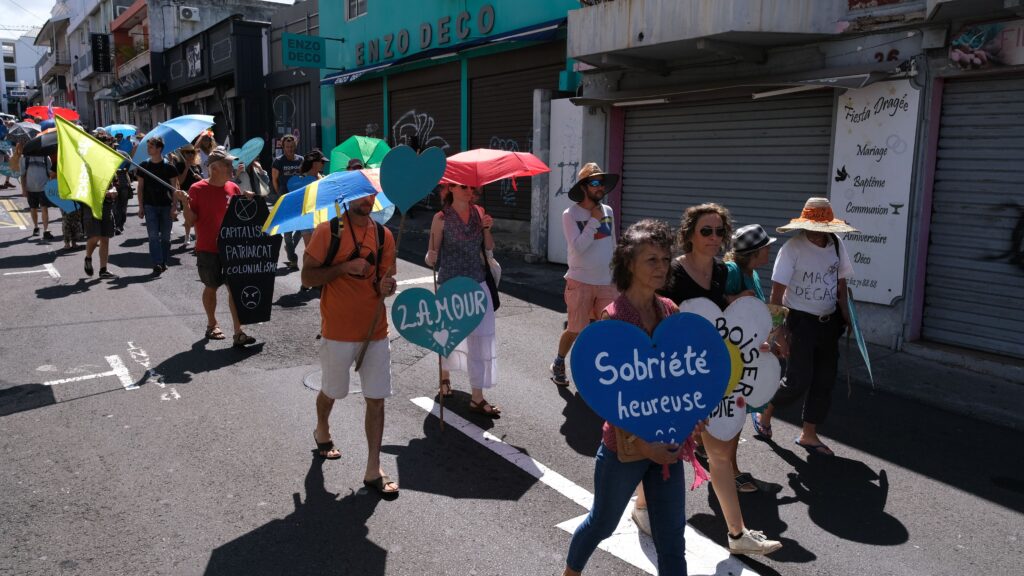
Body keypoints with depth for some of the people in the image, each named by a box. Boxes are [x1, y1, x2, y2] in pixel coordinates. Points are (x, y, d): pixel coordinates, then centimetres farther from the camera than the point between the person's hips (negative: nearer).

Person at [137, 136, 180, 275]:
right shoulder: (143, 166, 5)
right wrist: (141, 207, 2)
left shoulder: (169, 167, -1)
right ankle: (157, 264, -13)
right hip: (150, 206, 1)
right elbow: (140, 187, 9)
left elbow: (174, 188, -1)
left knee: (165, 236, 6)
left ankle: (163, 262, 18)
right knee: (153, 235, -8)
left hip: (166, 206, -1)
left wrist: (174, 207, -9)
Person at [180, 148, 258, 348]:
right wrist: (185, 203, -22)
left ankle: (238, 333, -4)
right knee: (211, 287, 12)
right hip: (208, 249, -2)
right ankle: (212, 325, 33)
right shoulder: (197, 189, -7)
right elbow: (191, 220, -6)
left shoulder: (233, 188, 4)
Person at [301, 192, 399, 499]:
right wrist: (344, 267, -20)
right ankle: (322, 431, 49)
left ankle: (373, 470, 13)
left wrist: (386, 287, -11)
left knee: (376, 400, 3)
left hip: (376, 330, 3)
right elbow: (307, 276, -8)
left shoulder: (384, 235, 5)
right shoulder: (327, 231, -8)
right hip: (339, 332, -3)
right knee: (331, 391, 17)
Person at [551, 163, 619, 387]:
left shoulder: (608, 211, 6)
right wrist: (594, 220, -17)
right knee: (575, 330, 2)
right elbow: (577, 247, -21)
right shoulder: (570, 214, -11)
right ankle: (559, 363, 28)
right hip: (580, 282, -5)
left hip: (607, 282, 5)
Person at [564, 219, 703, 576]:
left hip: (668, 443, 5)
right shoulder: (612, 318, -17)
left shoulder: (670, 312, 0)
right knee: (603, 523, 19)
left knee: (673, 542, 11)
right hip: (626, 443, -5)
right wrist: (638, 441, -19)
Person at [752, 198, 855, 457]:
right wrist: (779, 333, -20)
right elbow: (776, 295, -18)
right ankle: (765, 414, 22)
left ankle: (809, 435, 24)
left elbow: (841, 282, 13)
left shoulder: (836, 244, 0)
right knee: (798, 381, -6)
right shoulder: (793, 248, -18)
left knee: (825, 380, 9)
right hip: (800, 321, -6)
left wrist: (845, 317, 10)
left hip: (829, 322, 6)